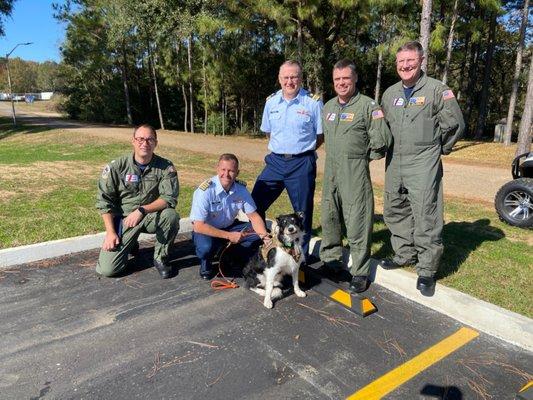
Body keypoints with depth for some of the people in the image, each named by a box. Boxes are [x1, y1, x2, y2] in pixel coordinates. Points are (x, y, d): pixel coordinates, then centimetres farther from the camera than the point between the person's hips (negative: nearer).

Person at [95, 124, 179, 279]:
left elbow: (169, 198, -16)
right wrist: (110, 232, -12)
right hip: (122, 220, 0)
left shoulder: (165, 167, -9)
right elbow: (104, 200, -6)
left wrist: (142, 210, -27)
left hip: (151, 217, 0)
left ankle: (160, 257, -7)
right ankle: (130, 244, 22)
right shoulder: (117, 166, -8)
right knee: (107, 269, -12)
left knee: (171, 215, -33)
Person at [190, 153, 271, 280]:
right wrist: (228, 236, -28)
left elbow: (254, 216, -4)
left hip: (229, 227, 5)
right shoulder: (205, 191, -26)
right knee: (205, 247, -37)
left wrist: (265, 235, -23)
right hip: (206, 230, -4)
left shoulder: (241, 188, -11)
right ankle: (205, 264, 1)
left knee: (258, 233, -16)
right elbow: (198, 226, -27)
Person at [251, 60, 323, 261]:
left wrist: (302, 151, 2)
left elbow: (322, 135, -1)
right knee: (255, 203, 5)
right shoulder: (271, 101, 6)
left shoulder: (313, 102, -7)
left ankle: (301, 257, 23)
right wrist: (283, 148, 11)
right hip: (275, 161, 4)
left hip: (302, 164, -4)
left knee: (303, 212, 6)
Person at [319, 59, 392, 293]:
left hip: (355, 174, -6)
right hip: (330, 171, 7)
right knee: (329, 218, 13)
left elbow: (381, 141, -11)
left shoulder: (368, 106, -6)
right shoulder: (328, 107, 14)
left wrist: (363, 157, 0)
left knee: (357, 223, -4)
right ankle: (332, 261, 31)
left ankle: (360, 273, 8)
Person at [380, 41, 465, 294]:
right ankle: (405, 255, 31)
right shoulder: (390, 93, 13)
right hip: (394, 165, 6)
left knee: (426, 217, -5)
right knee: (395, 212, 14)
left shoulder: (437, 90, -4)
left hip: (423, 166, -6)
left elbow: (455, 124, -2)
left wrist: (439, 149, 5)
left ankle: (427, 270, 7)